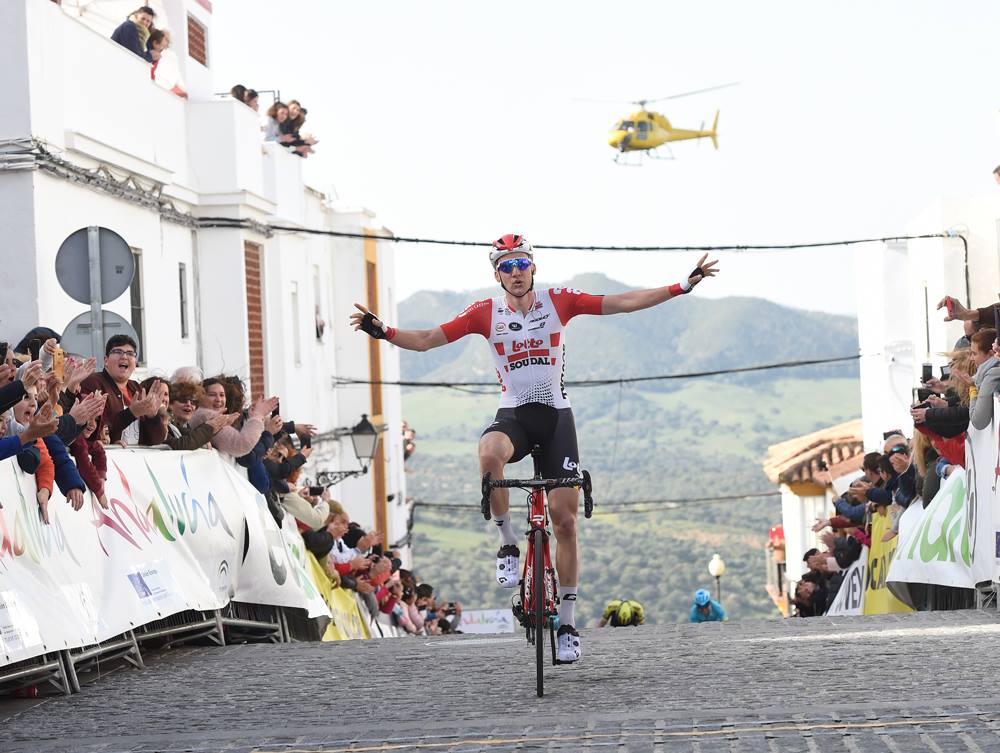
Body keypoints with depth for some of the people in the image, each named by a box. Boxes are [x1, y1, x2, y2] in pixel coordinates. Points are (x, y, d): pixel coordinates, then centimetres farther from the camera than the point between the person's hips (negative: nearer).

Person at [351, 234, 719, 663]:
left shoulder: (558, 301, -1)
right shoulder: (485, 313, -1)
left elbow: (624, 303, -2)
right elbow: (428, 339, -3)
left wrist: (684, 286, -8)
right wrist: (382, 331, -20)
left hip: (556, 416, 1)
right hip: (513, 415, -1)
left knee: (564, 518, -3)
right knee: (489, 453, -38)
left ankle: (567, 623, 6)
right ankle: (508, 544, -18)